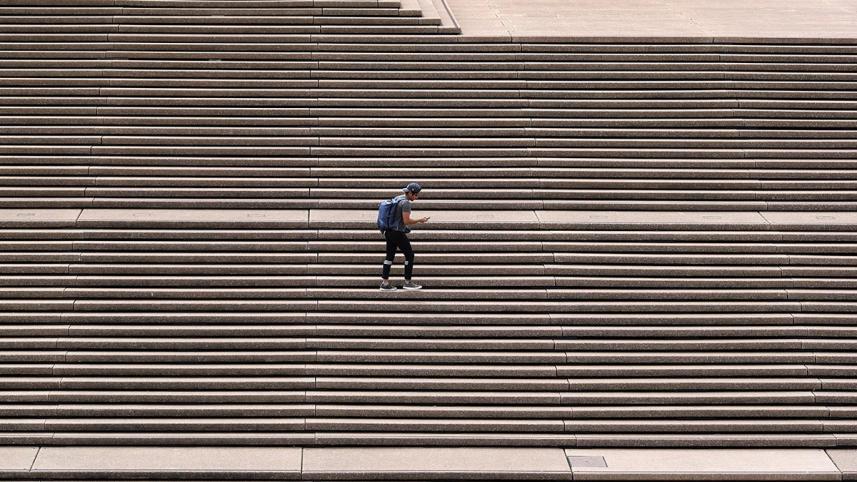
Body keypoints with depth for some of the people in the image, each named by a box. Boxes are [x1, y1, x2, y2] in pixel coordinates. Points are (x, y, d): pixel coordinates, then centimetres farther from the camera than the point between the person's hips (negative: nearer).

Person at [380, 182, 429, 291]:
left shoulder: (397, 198, 12)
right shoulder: (406, 203, -17)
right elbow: (406, 221, -21)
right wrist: (420, 220, -9)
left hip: (389, 232, 9)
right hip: (398, 233, -9)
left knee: (390, 256, 11)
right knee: (409, 255, 3)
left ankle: (385, 282, 11)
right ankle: (407, 282, 9)